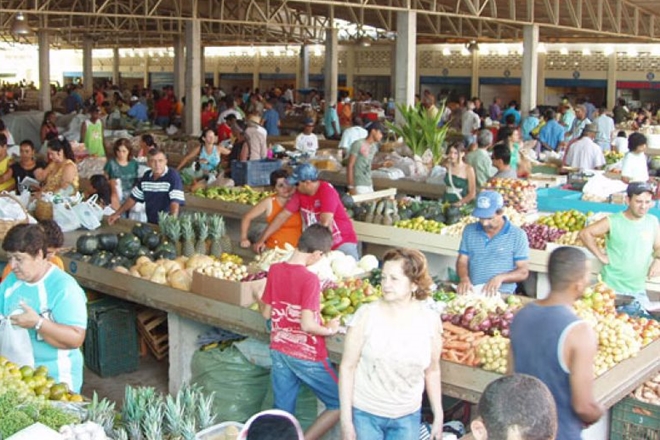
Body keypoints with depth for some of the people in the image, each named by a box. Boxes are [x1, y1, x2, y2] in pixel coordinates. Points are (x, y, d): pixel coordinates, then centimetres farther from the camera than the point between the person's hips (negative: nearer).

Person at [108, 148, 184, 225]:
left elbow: (175, 203, -23)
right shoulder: (146, 176, 6)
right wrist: (117, 214, 14)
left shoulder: (173, 176, -13)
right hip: (150, 223, 5)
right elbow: (134, 198, 17)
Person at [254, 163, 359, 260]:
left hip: (342, 242, -6)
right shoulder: (300, 193, 0)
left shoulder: (327, 191, -19)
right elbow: (283, 216, 4)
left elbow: (325, 223, -26)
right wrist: (262, 239, 1)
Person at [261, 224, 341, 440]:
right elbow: (306, 324, -25)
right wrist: (329, 330, -8)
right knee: (340, 404, 9)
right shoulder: (310, 279, -21)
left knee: (281, 412, 17)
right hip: (307, 355, -7)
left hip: (279, 350, 7)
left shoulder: (274, 270, -2)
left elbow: (266, 313, 5)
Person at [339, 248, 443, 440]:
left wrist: (438, 417, 8)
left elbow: (432, 371, 6)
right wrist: (346, 420, -9)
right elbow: (347, 367, -8)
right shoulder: (367, 315, -13)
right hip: (364, 413, -2)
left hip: (407, 418, 2)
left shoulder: (430, 320, -6)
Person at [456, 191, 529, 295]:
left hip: (502, 295, -3)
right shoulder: (469, 230, 10)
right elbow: (462, 262, 10)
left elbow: (523, 272, 0)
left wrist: (500, 278, -17)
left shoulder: (518, 235, 0)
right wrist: (464, 279, -11)